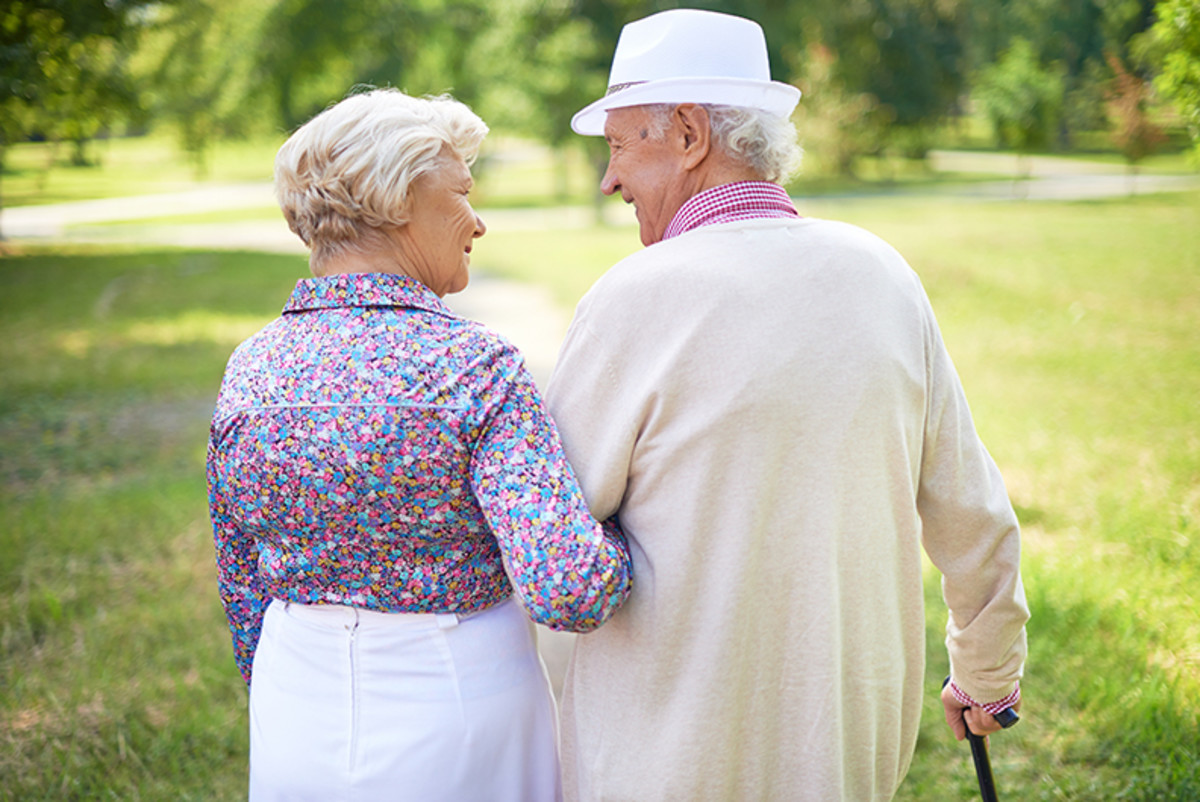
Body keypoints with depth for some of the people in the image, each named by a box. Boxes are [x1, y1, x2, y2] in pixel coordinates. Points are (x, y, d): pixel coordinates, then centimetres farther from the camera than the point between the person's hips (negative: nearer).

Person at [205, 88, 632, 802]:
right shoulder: (474, 366, -18)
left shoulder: (249, 369, -2)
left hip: (296, 723, 5)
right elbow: (567, 591, -28)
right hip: (458, 730, -4)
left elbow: (243, 591, 7)